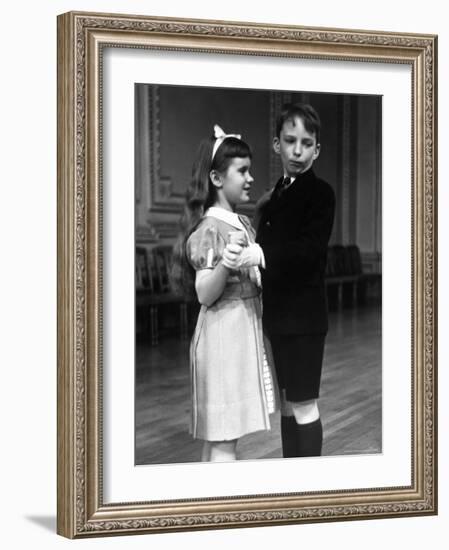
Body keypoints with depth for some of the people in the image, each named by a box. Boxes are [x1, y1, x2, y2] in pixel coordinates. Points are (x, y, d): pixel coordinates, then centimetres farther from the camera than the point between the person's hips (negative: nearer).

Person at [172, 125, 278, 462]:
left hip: (246, 331, 9)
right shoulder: (210, 229, -14)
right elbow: (204, 294, -20)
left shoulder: (243, 224, 12)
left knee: (216, 437, 12)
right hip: (224, 332, -9)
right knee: (224, 438, -8)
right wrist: (224, 265, -35)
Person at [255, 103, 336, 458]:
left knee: (303, 405, -5)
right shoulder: (276, 195, 13)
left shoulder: (320, 194, -9)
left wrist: (260, 255, -32)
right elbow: (274, 250, 13)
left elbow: (307, 250, -22)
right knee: (287, 402, 13)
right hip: (279, 313, 8)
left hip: (304, 315, -8)